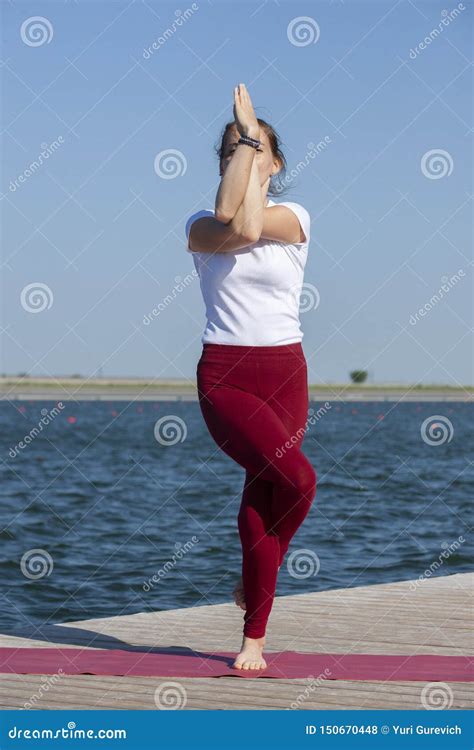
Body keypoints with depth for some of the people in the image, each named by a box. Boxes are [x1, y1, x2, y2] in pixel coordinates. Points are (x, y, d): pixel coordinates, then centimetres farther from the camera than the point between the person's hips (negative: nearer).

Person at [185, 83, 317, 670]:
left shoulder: (294, 218, 4)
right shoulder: (199, 225, 4)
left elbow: (251, 225, -18)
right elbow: (229, 225, -21)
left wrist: (254, 143, -10)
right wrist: (243, 142, -12)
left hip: (284, 373, 2)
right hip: (224, 375, -2)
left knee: (260, 496, -1)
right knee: (297, 478, -25)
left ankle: (253, 637, 10)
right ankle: (257, 581, 4)